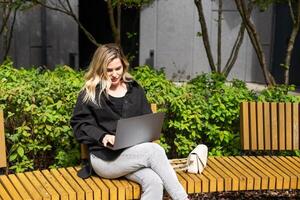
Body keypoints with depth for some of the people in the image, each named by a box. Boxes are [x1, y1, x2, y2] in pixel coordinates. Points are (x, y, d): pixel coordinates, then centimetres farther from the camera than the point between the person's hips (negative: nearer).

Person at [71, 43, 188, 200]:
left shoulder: (135, 89, 17)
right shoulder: (90, 93, 5)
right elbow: (79, 125, 1)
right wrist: (102, 136, -15)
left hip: (135, 153, 4)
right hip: (104, 156, -3)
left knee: (154, 182, -31)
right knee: (155, 150, -29)